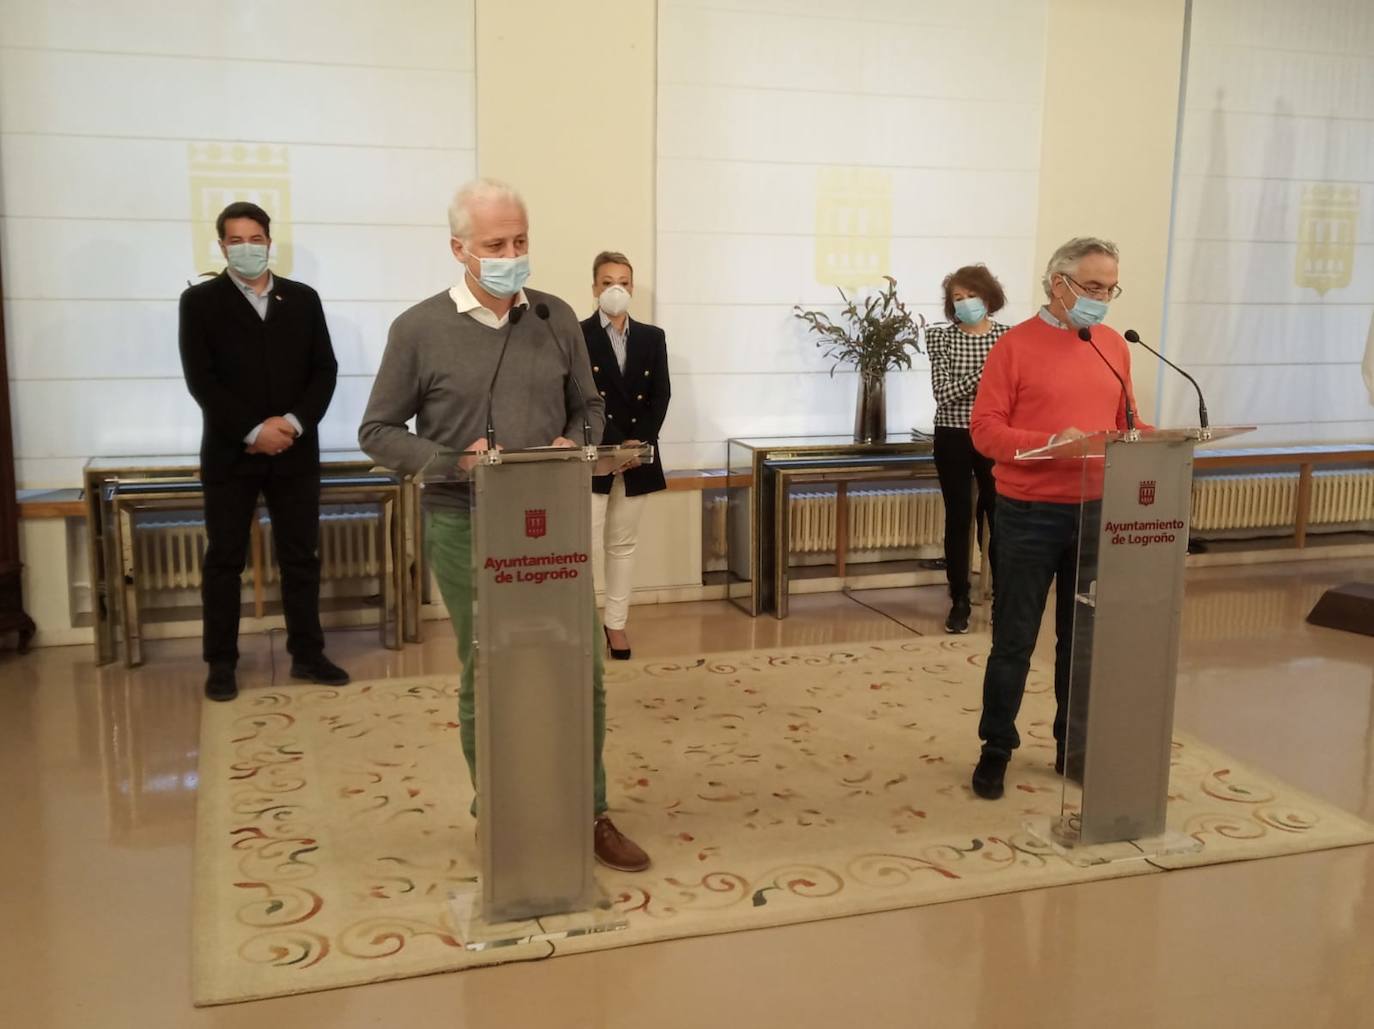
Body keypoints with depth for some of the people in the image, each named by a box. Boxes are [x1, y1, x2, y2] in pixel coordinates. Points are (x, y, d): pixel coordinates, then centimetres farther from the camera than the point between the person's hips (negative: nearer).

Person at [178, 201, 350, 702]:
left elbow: (324, 369, 4)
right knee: (224, 560, 4)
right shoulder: (200, 301, 1)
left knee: (301, 557, 7)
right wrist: (252, 431, -15)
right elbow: (201, 379, -7)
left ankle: (307, 654, 17)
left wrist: (295, 422, -11)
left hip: (296, 450, 2)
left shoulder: (303, 299, 9)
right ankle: (221, 663, 13)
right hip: (230, 452, -2)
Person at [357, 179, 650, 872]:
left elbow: (588, 406, 15)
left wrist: (576, 443, -8)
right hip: (466, 528, -3)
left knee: (583, 670, 5)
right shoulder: (420, 329, -4)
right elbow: (378, 432, 0)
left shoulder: (556, 318, 5)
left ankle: (590, 814, 22)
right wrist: (454, 461, -16)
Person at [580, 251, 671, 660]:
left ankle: (616, 622, 18)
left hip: (638, 454, 4)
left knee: (624, 543, 10)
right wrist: (616, 446, -15)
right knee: (588, 544, -7)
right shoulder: (577, 336, -3)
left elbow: (661, 395, 5)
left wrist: (639, 441, -9)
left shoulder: (652, 337, 10)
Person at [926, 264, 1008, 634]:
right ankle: (960, 600, 14)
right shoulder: (941, 337, -2)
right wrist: (982, 374, -21)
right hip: (954, 438, -1)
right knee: (958, 519, 4)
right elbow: (943, 394, -11)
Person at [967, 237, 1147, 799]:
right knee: (1014, 640, 4)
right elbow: (984, 428, -11)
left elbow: (1125, 422, 15)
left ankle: (1074, 745, 27)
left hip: (1096, 512, 5)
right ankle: (996, 748, 18)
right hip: (1029, 515, -5)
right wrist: (1051, 442, -24)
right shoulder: (1016, 344, -7)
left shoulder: (1114, 346, 10)